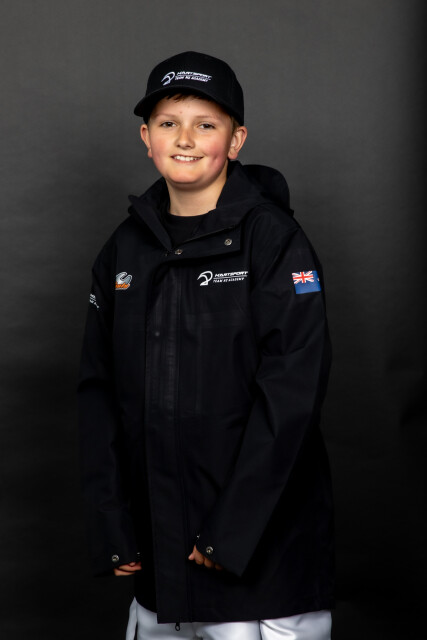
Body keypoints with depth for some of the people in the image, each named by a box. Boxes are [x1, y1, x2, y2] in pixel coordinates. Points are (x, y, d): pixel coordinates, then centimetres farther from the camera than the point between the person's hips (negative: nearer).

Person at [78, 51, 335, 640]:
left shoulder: (272, 237, -8)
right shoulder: (125, 249, 8)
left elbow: (292, 391, -14)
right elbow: (99, 387, 9)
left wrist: (231, 529, -18)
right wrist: (111, 530, 2)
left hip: (264, 541, -4)